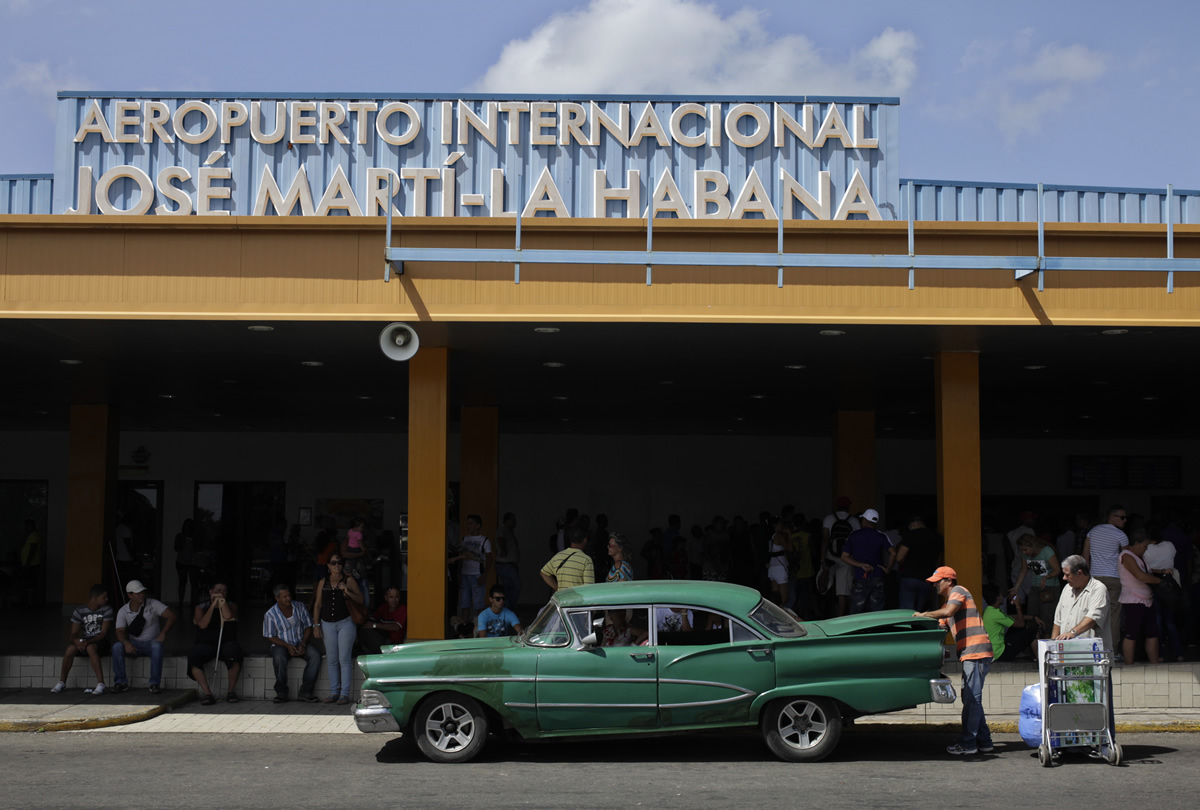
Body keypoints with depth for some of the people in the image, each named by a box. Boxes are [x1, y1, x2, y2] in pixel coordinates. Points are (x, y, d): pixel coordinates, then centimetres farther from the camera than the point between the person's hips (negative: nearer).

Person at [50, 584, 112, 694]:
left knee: (90, 648, -37)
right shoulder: (80, 611, -2)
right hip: (83, 640, 2)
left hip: (98, 641, -2)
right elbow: (74, 633, -4)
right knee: (70, 649, -30)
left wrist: (88, 642, -26)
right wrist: (77, 641, -28)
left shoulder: (107, 610, -5)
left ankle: (100, 684, -41)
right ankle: (62, 682, -11)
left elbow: (104, 633, -11)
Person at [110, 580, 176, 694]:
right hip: (133, 644, 2)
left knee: (157, 646, -37)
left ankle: (155, 683, -33)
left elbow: (172, 616, -11)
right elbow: (120, 631, -9)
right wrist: (126, 642, -32)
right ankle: (120, 682, -19)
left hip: (151, 642, -2)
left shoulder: (152, 604, -6)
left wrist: (163, 633, -24)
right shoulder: (123, 611, -1)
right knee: (116, 646, -28)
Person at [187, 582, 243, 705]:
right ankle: (207, 694, -32)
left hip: (226, 643, 0)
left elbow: (228, 617, -11)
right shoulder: (201, 608, 11)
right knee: (193, 657, -33)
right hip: (205, 644, 0)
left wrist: (222, 601, -4)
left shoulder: (231, 606, 12)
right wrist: (213, 605, -7)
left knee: (233, 652, -36)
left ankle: (231, 691, -22)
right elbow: (202, 624, -7)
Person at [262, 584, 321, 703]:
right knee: (279, 658, -38)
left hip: (300, 644, 3)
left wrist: (303, 644, -10)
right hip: (281, 645, -3)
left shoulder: (300, 607, 1)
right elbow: (270, 637, -5)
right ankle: (281, 692, -21)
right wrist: (288, 646, -17)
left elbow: (308, 627, 6)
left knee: (315, 655, -27)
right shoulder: (270, 614, -7)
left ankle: (305, 691, -24)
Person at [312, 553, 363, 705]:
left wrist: (347, 592, -16)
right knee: (331, 660, 6)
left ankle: (345, 693, -2)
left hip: (345, 623, -3)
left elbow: (360, 600, 0)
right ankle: (334, 692, 13)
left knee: (344, 659, -5)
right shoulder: (323, 583, 10)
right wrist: (316, 625, 7)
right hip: (327, 624, 3)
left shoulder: (349, 580, 2)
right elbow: (317, 604, 12)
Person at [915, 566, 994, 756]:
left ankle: (968, 744, -10)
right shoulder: (949, 603, 27)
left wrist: (923, 615, -9)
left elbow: (948, 612, -19)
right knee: (971, 699, 12)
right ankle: (984, 742, 16)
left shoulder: (958, 591, -1)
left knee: (971, 699, -10)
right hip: (970, 654, 10)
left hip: (976, 652, -10)